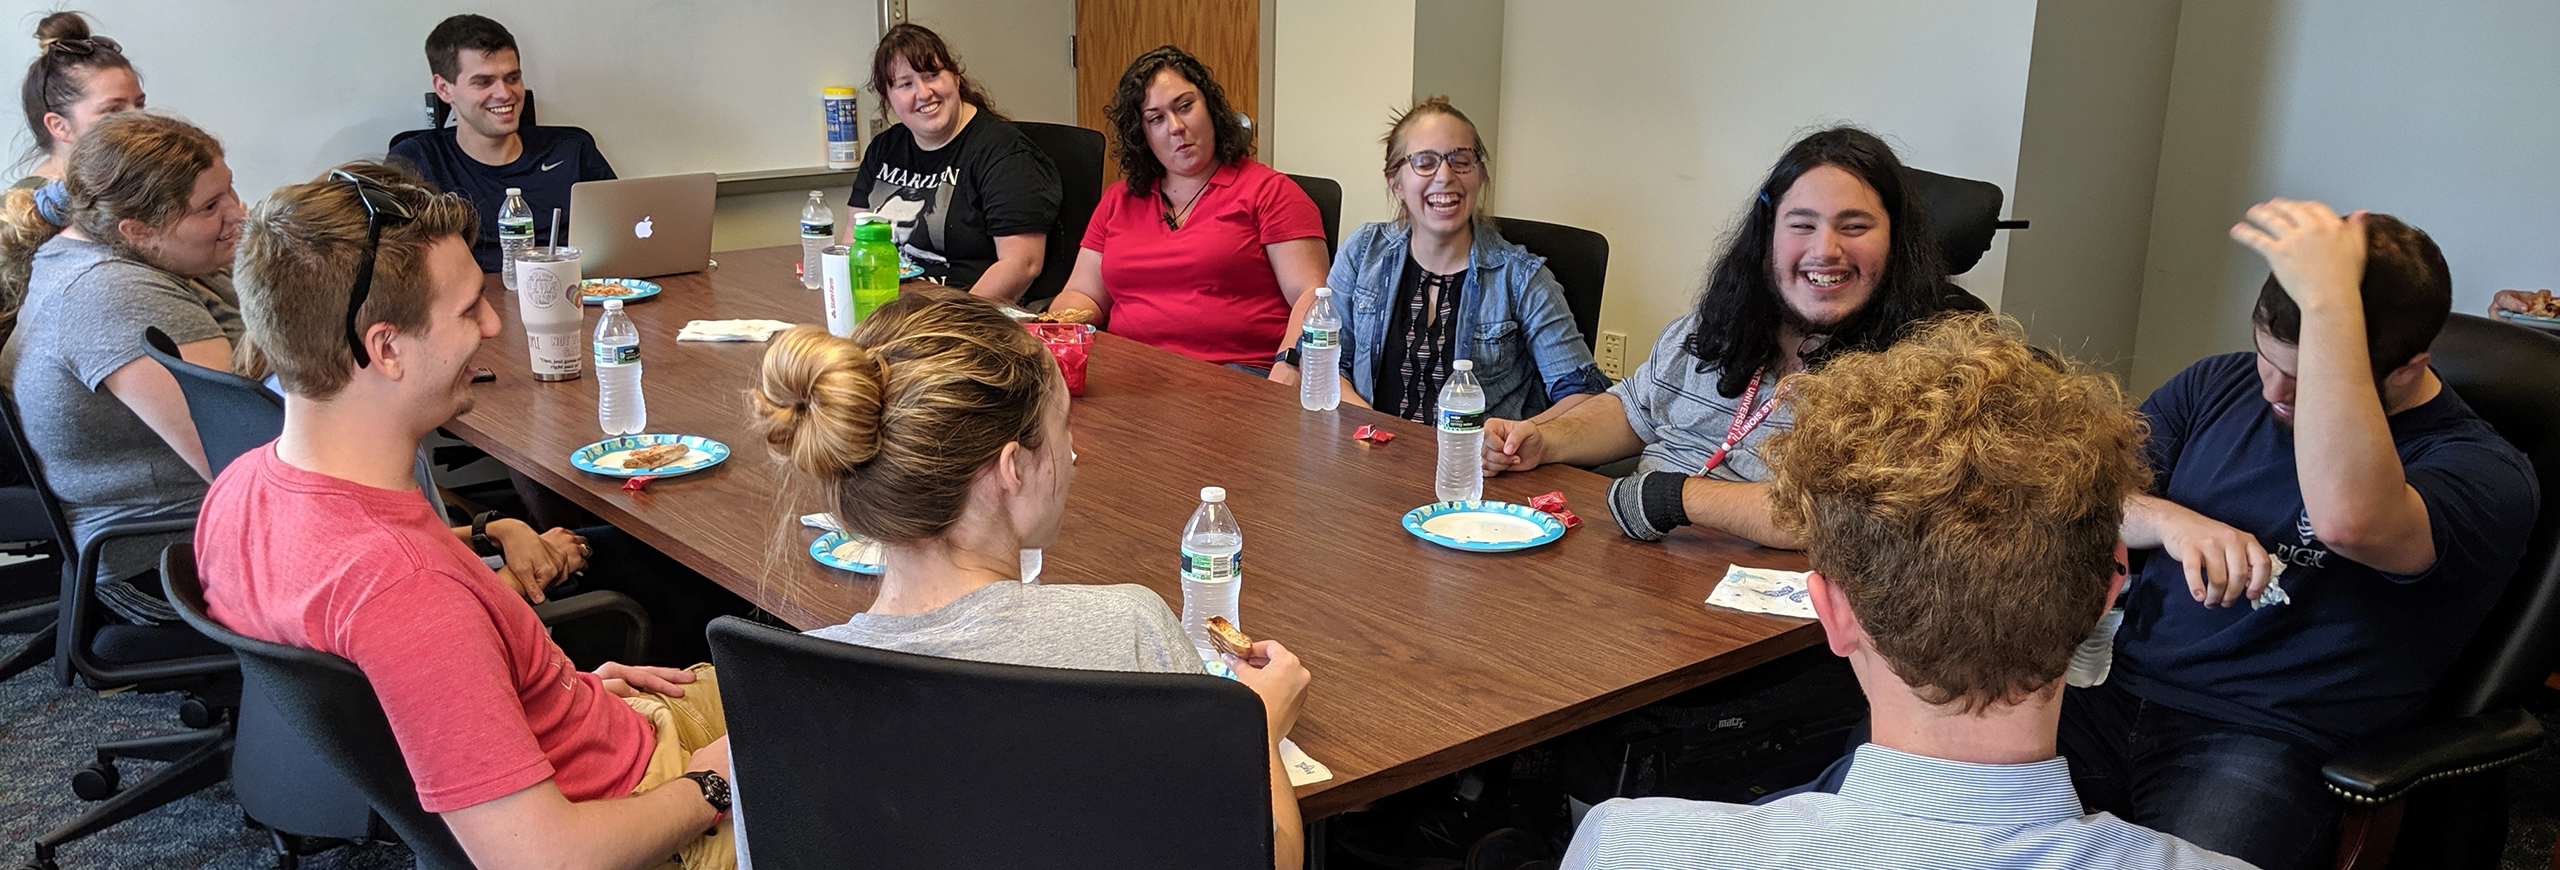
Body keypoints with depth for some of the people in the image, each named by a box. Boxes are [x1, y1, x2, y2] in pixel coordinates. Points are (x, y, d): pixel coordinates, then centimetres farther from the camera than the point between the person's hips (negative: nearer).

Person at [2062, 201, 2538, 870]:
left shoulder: (2485, 473, -8)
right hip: (2118, 686, 5)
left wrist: (2328, 297, -28)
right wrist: (2169, 520, -14)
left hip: (2267, 744, -4)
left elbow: (2347, 518, -32)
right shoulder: (2221, 385, 12)